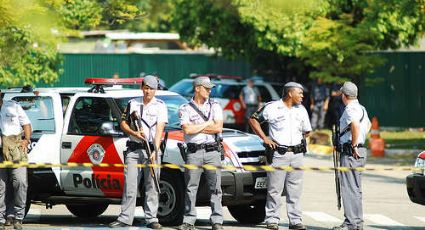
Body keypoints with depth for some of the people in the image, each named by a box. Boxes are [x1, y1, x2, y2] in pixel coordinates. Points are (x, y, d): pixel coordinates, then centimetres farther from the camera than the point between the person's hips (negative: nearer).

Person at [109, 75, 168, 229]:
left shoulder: (160, 105, 3)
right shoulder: (133, 104, 12)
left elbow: (159, 130, -6)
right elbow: (123, 124, 14)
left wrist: (155, 151, -16)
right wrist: (134, 133, -6)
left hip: (151, 149, -2)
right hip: (133, 149, 2)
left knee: (152, 186, -2)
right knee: (129, 185, -1)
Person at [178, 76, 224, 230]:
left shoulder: (214, 106, 11)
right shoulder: (185, 108, 6)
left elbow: (218, 128, -2)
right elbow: (187, 130, -9)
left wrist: (196, 127, -3)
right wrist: (208, 124, -2)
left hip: (212, 150, 1)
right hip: (193, 152, -1)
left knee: (215, 187, -1)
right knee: (191, 188, 0)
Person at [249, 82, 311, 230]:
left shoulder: (301, 110, 13)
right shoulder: (272, 107, -2)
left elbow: (306, 131, 25)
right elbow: (253, 119, 4)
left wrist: (299, 139, 8)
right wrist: (264, 138, -2)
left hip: (297, 154, 4)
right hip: (278, 153, -4)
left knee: (295, 190, 4)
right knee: (274, 189, -3)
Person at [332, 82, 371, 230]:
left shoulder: (351, 109, -14)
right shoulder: (361, 108, 16)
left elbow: (355, 124, -34)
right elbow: (368, 124, 35)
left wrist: (354, 146, -25)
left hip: (351, 152, -10)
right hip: (360, 151, 10)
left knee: (349, 188, -9)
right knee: (355, 188, 14)